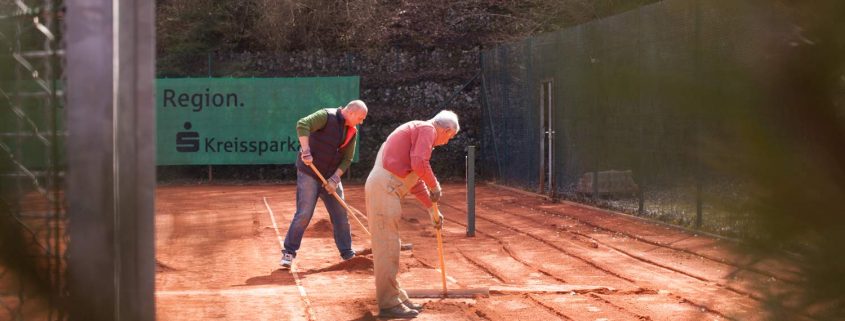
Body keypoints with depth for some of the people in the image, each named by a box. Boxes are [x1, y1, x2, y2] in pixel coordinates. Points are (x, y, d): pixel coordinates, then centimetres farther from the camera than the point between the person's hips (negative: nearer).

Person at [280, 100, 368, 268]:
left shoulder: (352, 131, 5)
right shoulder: (327, 116, -15)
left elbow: (347, 159, 4)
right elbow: (302, 125, -30)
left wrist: (335, 179, -9)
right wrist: (306, 151, -37)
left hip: (331, 178, 7)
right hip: (309, 174, -6)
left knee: (341, 216, 7)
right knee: (304, 214, -10)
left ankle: (348, 254, 17)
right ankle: (288, 252, 0)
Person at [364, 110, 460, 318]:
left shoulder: (418, 131, 26)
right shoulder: (427, 129, -5)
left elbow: (416, 179, 30)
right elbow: (419, 164, -20)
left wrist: (432, 208, 29)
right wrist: (435, 186, -4)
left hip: (385, 189, 11)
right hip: (384, 188, -11)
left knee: (389, 246, 16)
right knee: (387, 246, -6)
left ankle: (396, 297, 24)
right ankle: (389, 304, -2)